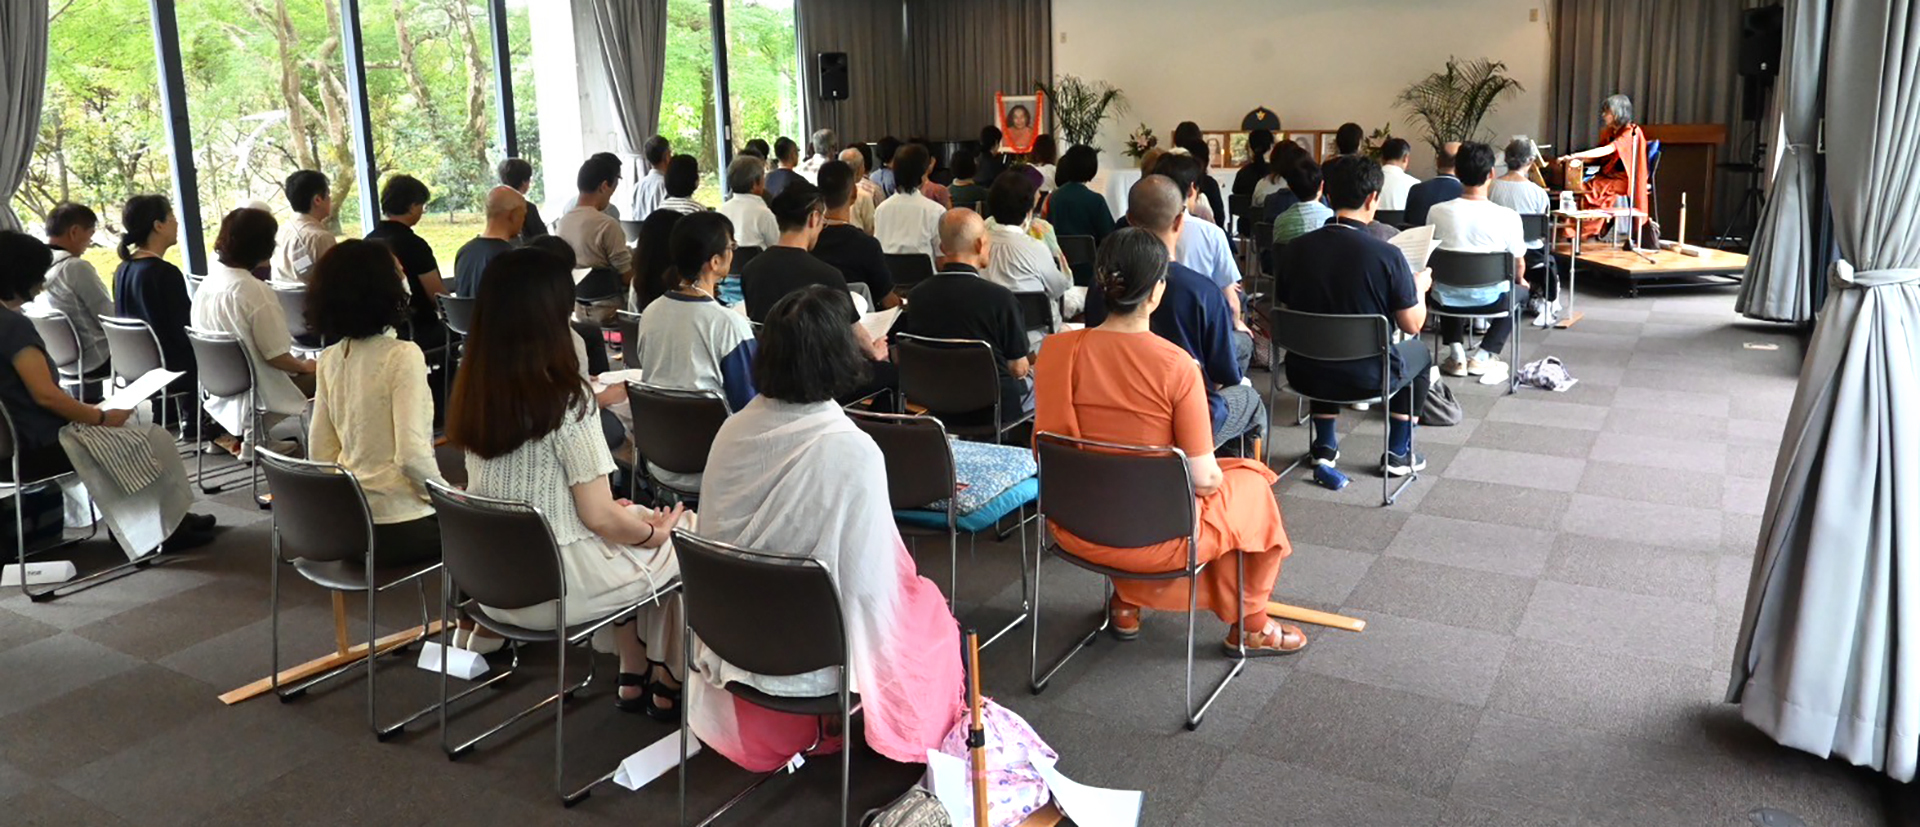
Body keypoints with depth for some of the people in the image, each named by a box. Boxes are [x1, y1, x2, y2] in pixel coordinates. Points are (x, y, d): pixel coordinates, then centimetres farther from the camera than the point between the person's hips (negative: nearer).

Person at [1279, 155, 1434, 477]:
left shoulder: (1296, 248, -9)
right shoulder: (1388, 255, -19)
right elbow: (1412, 325, -9)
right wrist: (1420, 287, 12)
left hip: (1304, 374, 3)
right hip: (1368, 378, -3)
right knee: (1418, 352, 29)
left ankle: (1325, 445, 36)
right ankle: (1398, 453, 31)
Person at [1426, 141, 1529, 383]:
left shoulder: (1436, 212, -11)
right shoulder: (1508, 217, -15)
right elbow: (1519, 267, 1)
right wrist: (1520, 281, 27)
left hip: (1447, 300, 2)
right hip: (1489, 300, -2)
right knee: (1520, 291, 32)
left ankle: (1456, 355, 21)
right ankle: (1483, 357, 15)